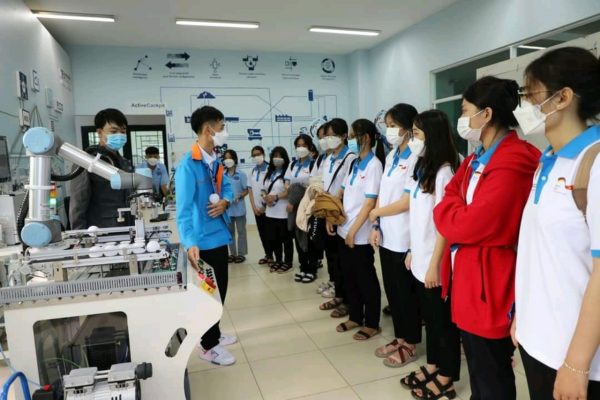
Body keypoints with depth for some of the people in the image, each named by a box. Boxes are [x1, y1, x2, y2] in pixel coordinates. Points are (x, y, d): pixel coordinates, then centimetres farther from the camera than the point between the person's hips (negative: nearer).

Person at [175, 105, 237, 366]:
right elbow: (183, 208, -27)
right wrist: (189, 243, -38)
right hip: (203, 240, -9)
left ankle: (214, 333, 40)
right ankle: (209, 346, 24)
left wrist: (226, 202, -7)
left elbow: (227, 186, 17)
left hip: (219, 235, 9)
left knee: (220, 289, 21)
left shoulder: (216, 161, 6)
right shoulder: (188, 165, -21)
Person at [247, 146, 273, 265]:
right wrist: (254, 207, 0)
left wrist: (265, 205, -11)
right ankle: (267, 255, 22)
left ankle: (271, 256, 11)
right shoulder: (253, 171, 10)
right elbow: (250, 190, 9)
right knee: (262, 233, 11)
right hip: (257, 208, 6)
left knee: (269, 232, 0)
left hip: (267, 207, -6)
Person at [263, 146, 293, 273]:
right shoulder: (269, 173, 16)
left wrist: (276, 197, -19)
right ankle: (278, 260, 27)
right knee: (273, 238, 13)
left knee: (286, 238, 4)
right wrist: (266, 198, -3)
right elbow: (264, 189, 18)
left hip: (283, 212, -7)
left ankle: (288, 262, 17)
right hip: (270, 212, 7)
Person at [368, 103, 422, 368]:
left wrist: (376, 213, -6)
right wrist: (376, 227, 3)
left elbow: (408, 201, -19)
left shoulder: (415, 158, -15)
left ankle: (410, 345, 24)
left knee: (406, 292, 7)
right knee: (392, 290, 16)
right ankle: (399, 337, 33)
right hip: (386, 235, 8)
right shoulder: (392, 156, 11)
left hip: (403, 237, -8)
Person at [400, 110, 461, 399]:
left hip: (436, 262, -8)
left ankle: (446, 377, 25)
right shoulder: (423, 169, 10)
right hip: (420, 259, 8)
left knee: (443, 319, 8)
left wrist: (435, 264, -18)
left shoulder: (444, 171, -17)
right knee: (430, 317, 19)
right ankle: (433, 365, 35)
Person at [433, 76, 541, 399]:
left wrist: (445, 209, -6)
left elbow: (466, 225, -23)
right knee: (477, 371, 24)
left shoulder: (513, 163, -21)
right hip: (467, 279, 9)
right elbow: (453, 201, 12)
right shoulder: (476, 160, 11)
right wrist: (454, 210, -8)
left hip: (489, 286, -9)